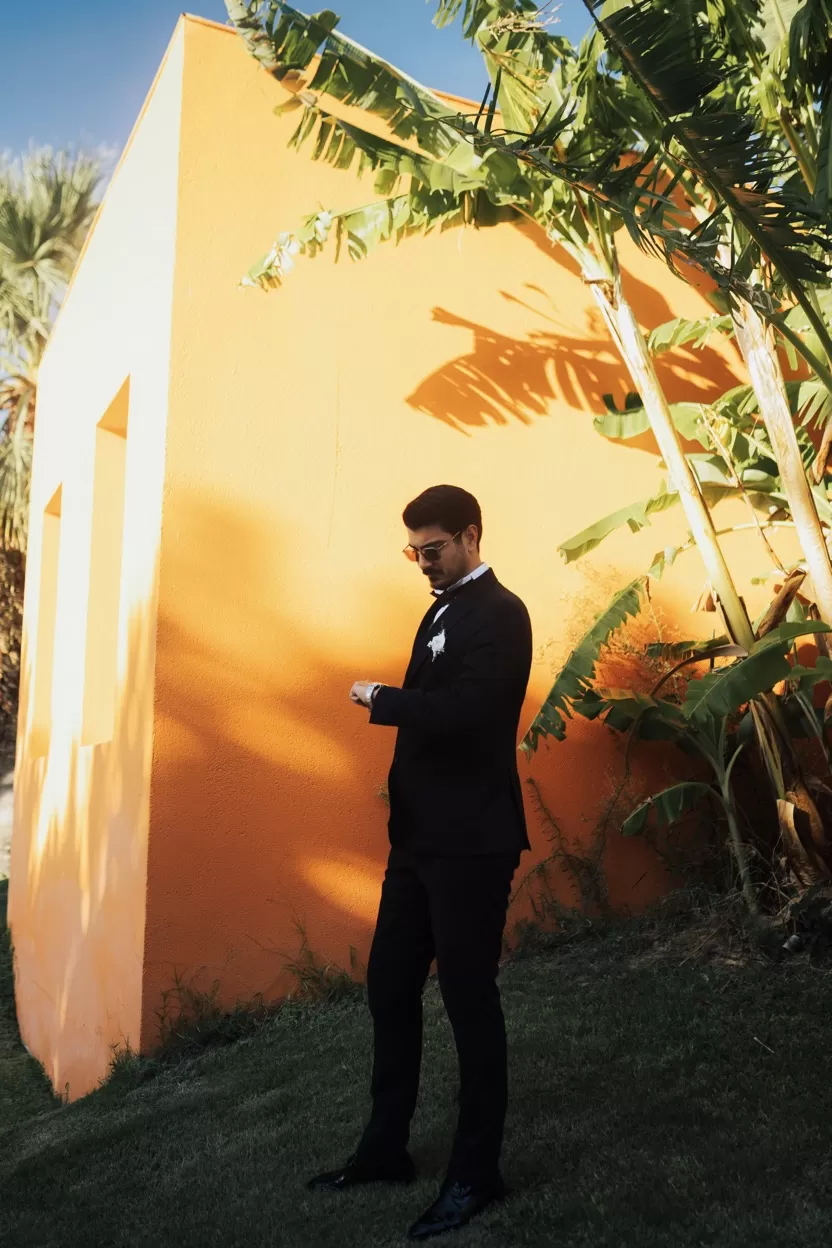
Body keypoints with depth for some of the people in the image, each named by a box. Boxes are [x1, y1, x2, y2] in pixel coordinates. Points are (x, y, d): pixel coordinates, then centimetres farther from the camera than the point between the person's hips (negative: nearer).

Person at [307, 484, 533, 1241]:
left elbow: (460, 709, -28)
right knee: (389, 988, 15)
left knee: (469, 1000, 3)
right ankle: (386, 1149, 32)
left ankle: (477, 1172, 21)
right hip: (420, 837, 9)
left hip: (470, 844, -9)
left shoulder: (498, 614, -14)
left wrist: (379, 699, -16)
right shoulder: (443, 611, 15)